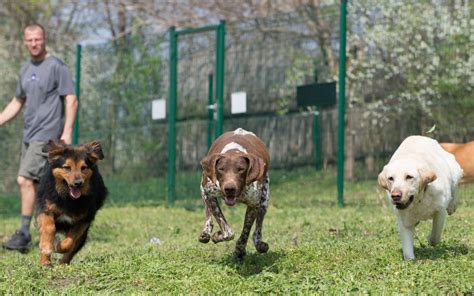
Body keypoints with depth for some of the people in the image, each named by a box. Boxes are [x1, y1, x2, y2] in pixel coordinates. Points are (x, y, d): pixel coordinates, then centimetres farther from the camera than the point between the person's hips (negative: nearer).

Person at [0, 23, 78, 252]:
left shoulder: (56, 66, -7)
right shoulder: (26, 70, 15)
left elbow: (71, 100, -10)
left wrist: (67, 131, -18)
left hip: (47, 135, -8)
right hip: (29, 136, 8)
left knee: (25, 180, -16)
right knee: (37, 184, 10)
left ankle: (24, 233, -13)